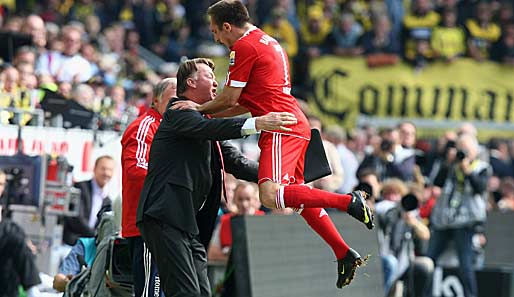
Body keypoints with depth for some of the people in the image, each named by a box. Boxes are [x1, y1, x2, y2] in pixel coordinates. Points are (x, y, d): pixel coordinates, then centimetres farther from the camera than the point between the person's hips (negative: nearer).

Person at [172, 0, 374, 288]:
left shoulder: (244, 46, -6)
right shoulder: (269, 43, 25)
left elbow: (230, 97, -5)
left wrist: (200, 108, 11)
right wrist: (209, 113, 29)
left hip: (282, 128, -10)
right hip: (298, 125, 10)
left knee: (271, 195, -23)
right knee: (296, 194, 17)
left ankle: (350, 201, -25)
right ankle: (345, 254, 16)